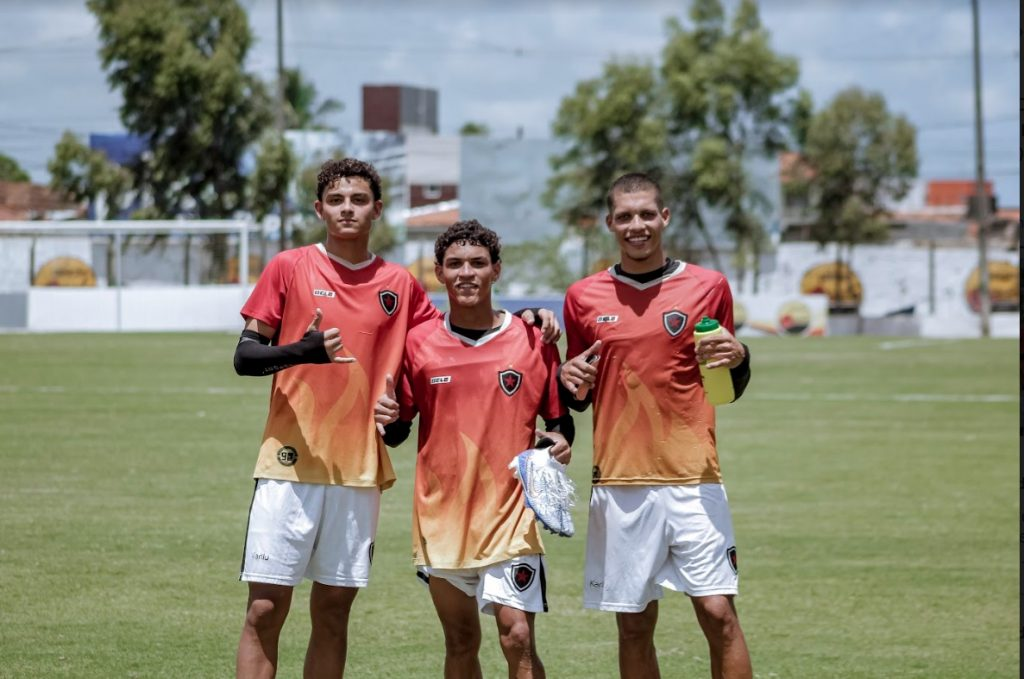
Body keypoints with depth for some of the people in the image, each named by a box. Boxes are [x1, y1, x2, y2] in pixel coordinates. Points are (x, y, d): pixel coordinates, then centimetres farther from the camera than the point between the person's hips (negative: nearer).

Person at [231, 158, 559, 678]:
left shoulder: (399, 286, 9)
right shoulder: (290, 268, 1)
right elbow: (245, 356, -1)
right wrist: (303, 351, -21)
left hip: (359, 469, 3)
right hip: (291, 463, -3)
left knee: (334, 610, 7)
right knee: (265, 608, -5)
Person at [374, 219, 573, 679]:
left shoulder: (532, 340, 0)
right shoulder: (419, 343, 4)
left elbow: (558, 418, 9)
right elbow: (398, 432, 11)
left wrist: (560, 441, -13)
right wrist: (389, 419, -12)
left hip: (510, 515, -2)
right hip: (441, 515, 2)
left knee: (517, 637, -12)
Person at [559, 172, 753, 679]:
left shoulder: (708, 287, 5)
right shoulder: (583, 297, 8)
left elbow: (728, 390, 13)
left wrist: (738, 360, -8)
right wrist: (569, 381, -5)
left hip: (692, 478, -1)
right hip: (619, 482, 2)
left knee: (718, 612, -9)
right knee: (633, 625, 5)